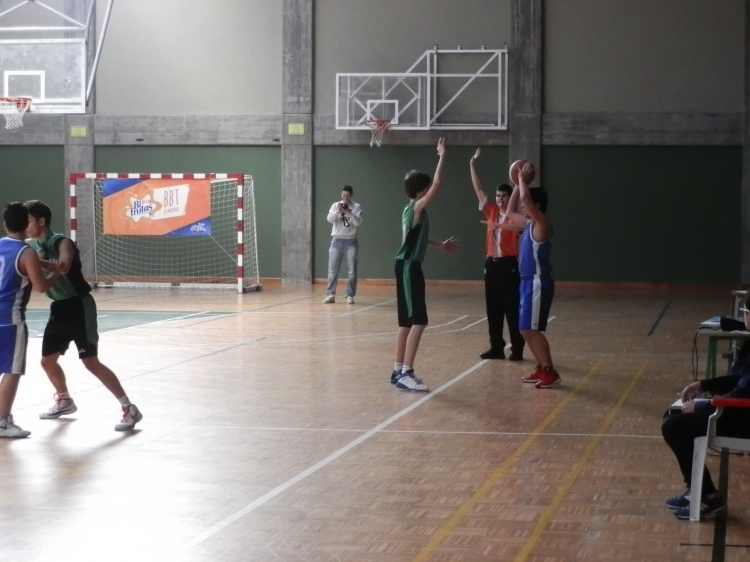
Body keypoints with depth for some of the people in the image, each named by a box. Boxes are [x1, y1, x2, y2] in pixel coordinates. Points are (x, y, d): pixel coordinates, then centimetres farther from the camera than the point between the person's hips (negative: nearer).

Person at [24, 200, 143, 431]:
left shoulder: (62, 243, -19)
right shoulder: (31, 246, 4)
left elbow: (64, 266, -39)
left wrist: (38, 262, -51)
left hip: (78, 306, -8)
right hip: (60, 308, 8)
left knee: (91, 362, -12)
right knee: (47, 360, 14)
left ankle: (130, 409, -8)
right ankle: (65, 401, 39)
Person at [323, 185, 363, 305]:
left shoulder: (356, 207, 0)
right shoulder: (335, 205, 5)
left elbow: (358, 222, -11)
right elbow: (329, 219, -8)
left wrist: (349, 212, -23)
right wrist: (338, 211, -24)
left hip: (350, 242, -1)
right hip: (337, 241, 1)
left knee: (352, 271, 0)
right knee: (332, 270, 1)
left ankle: (350, 296, 6)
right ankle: (330, 295, 5)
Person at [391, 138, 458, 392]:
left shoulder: (412, 210, 14)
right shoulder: (416, 208, -14)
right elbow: (438, 184, -23)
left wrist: (440, 245, 37)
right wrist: (442, 157, -14)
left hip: (408, 267, 10)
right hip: (408, 267, -10)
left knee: (407, 322, 13)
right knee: (418, 322, -12)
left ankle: (399, 371, 18)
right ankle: (405, 374, -15)